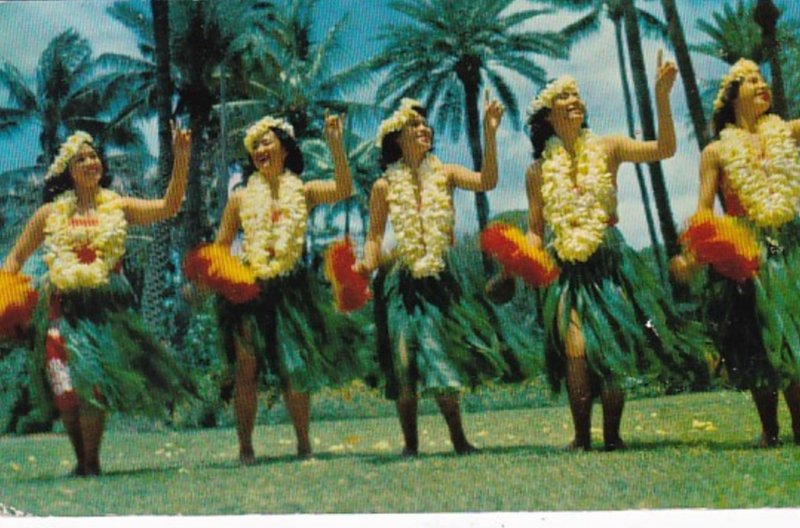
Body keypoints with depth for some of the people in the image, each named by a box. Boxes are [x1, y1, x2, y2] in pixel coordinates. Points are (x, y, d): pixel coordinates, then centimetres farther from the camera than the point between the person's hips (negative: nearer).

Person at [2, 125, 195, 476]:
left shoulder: (118, 207, 7)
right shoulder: (49, 214, 8)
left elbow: (168, 207, -4)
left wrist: (181, 160, -12)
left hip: (106, 308, -1)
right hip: (63, 311, 1)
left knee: (91, 387, -9)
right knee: (66, 392, -1)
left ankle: (91, 462, 4)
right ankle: (81, 460, 16)